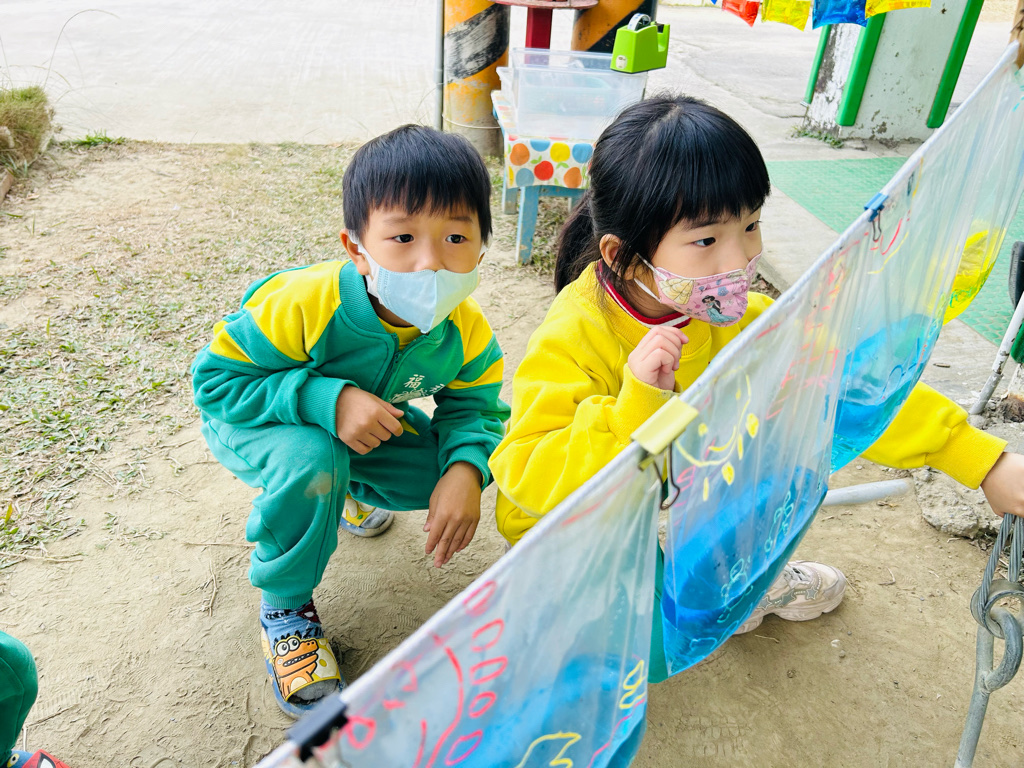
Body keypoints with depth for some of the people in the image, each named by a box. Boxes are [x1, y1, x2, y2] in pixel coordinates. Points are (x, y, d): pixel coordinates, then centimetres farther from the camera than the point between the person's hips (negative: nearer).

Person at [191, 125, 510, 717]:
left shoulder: (467, 330, -23)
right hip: (256, 419, -4)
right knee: (310, 459, -38)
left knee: (445, 474, -16)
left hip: (366, 421, 4)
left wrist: (466, 469, -35)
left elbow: (476, 407, -11)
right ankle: (285, 604, -7)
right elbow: (217, 380, -28)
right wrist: (326, 400, -42)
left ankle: (349, 487, 20)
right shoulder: (303, 306, -37)